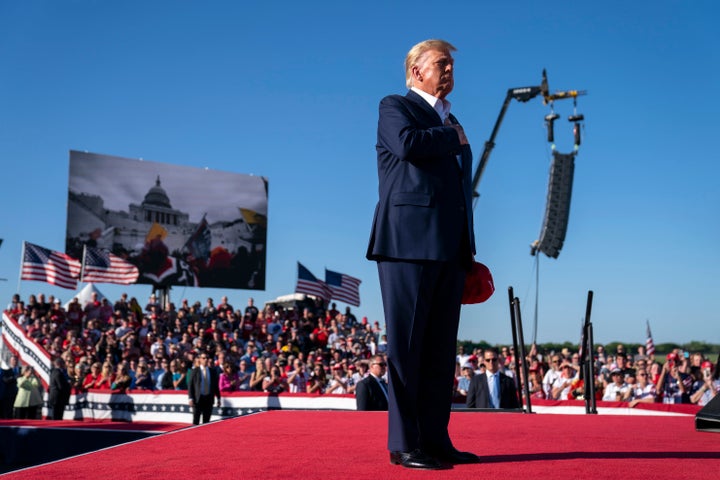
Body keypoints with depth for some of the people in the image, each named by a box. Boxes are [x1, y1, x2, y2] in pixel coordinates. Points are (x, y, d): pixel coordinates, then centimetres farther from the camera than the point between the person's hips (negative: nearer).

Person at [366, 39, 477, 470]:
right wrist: (453, 137, -1)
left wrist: (468, 252, 17)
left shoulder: (451, 124, 27)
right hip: (410, 241, -7)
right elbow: (407, 144, -19)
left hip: (449, 249, 7)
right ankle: (404, 444, -1)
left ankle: (435, 439, 11)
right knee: (406, 345, -5)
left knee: (440, 349, 6)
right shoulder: (395, 107, 5)